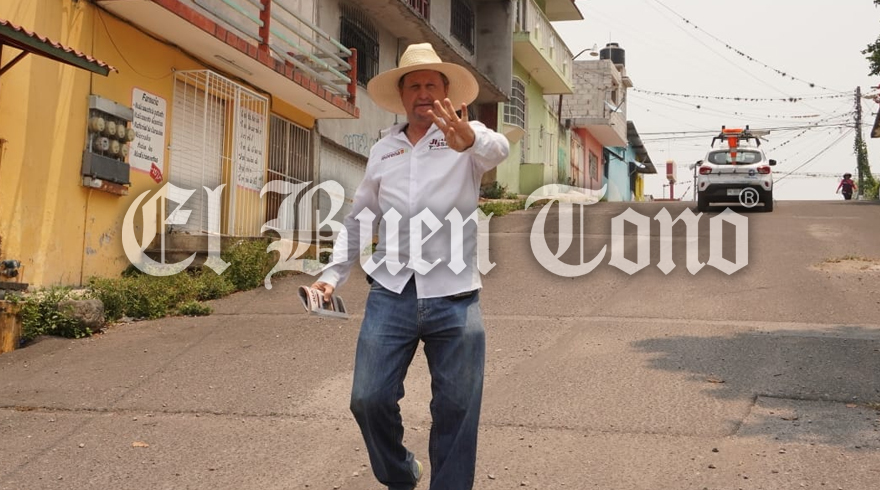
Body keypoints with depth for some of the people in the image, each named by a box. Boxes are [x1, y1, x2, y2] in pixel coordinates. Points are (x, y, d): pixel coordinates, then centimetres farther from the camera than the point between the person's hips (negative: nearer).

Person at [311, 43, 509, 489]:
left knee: (456, 411, 3)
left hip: (454, 298, -3)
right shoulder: (382, 150, 15)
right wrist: (332, 275, 7)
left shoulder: (467, 137, 2)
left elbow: (497, 150, -22)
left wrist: (470, 139, -46)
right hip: (390, 293, 3)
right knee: (369, 400, 1)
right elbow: (358, 219, 20)